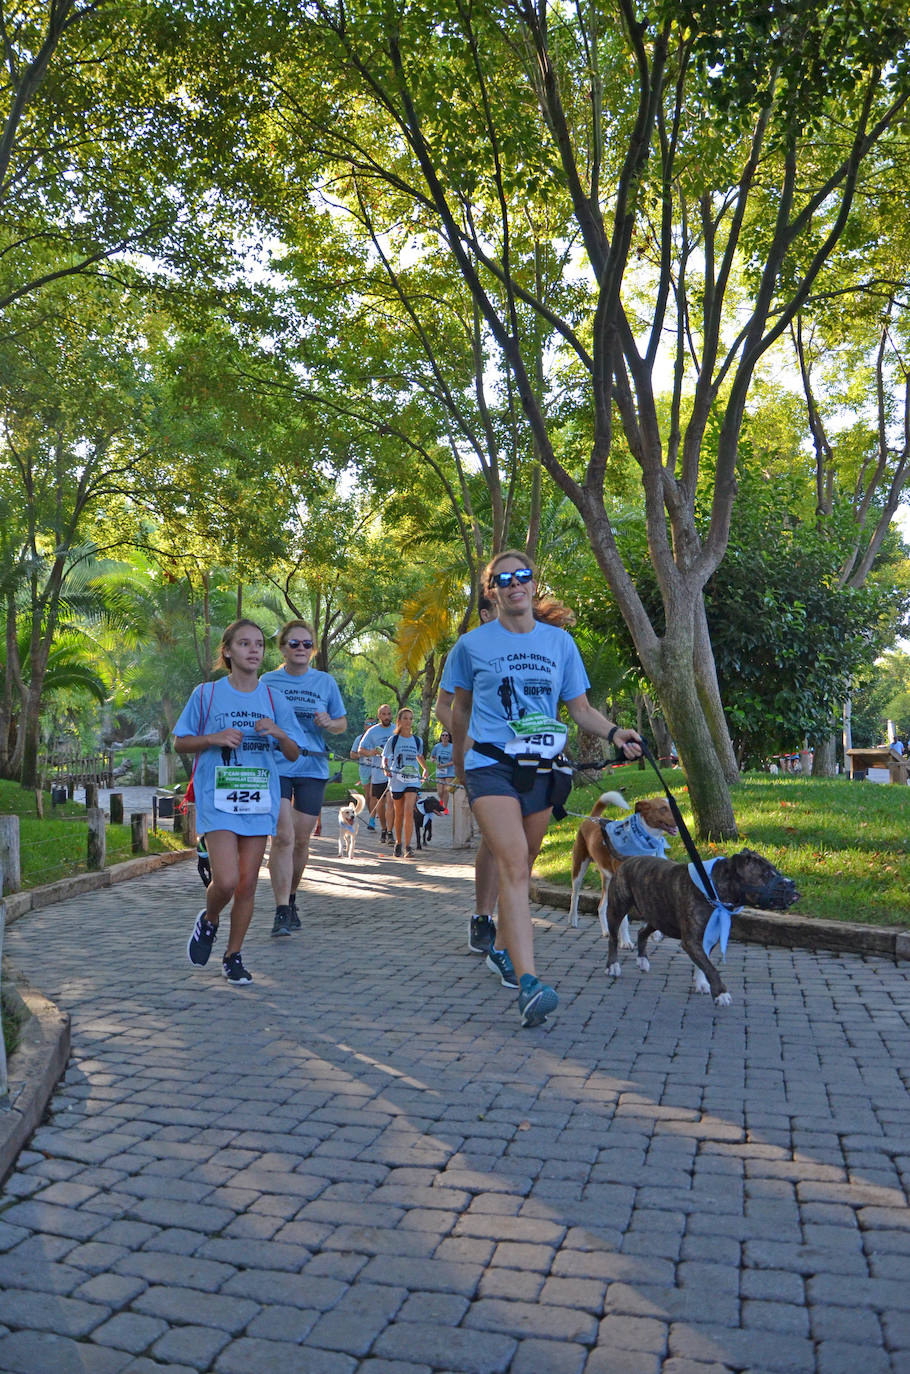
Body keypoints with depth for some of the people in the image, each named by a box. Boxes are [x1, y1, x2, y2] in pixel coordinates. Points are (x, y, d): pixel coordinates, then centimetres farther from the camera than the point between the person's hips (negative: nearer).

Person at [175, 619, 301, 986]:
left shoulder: (274, 700, 6)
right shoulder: (205, 694, 1)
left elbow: (293, 754, 9)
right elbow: (180, 742, 6)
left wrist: (279, 734, -12)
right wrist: (214, 738, -12)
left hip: (260, 800, 3)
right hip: (218, 800, -3)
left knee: (247, 885, 6)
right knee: (226, 881, -15)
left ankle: (233, 956, 23)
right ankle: (208, 921, 19)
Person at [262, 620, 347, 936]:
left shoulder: (326, 682, 7)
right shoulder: (268, 681, 6)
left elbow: (342, 723, 14)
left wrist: (328, 723, -8)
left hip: (312, 768, 2)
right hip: (276, 766, -2)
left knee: (301, 840, 8)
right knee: (282, 836, -13)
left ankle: (291, 899, 29)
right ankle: (281, 912, -10)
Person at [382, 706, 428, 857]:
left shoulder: (417, 740, 9)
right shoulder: (393, 740, 2)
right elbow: (385, 758, 9)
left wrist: (425, 769, 18)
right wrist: (385, 768, -10)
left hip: (413, 779, 0)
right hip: (396, 780, 0)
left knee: (409, 812, -17)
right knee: (399, 814, 8)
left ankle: (408, 846, -15)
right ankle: (398, 843, 28)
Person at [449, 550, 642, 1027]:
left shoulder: (560, 642, 9)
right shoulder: (472, 644, 3)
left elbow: (580, 708, 10)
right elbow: (461, 708, 16)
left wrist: (613, 732, -9)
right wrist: (459, 759, 24)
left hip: (541, 769, 4)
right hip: (490, 765, -4)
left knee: (519, 867, 13)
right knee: (513, 865, -19)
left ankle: (506, 946, 35)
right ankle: (528, 983, -27)